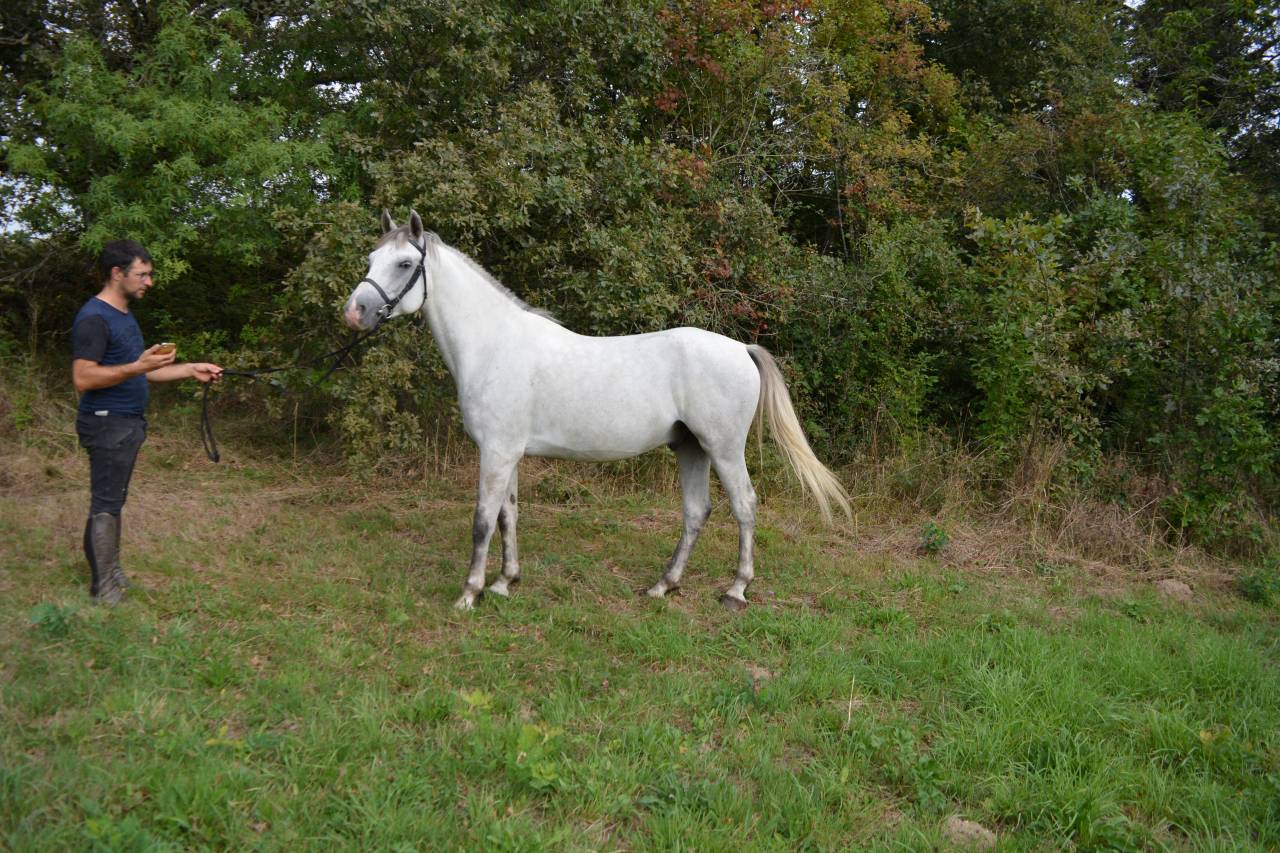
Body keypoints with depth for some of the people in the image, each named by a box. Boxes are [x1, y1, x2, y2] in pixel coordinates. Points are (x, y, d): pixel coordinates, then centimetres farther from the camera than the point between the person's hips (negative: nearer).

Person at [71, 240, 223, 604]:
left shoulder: (123, 315, 16)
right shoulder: (94, 318, -15)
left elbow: (135, 371, 20)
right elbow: (83, 378, -21)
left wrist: (190, 369, 15)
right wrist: (137, 367, -27)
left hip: (128, 423, 9)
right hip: (107, 424, -9)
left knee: (112, 502, 13)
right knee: (105, 505, -4)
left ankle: (111, 574, 20)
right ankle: (104, 588, 1)